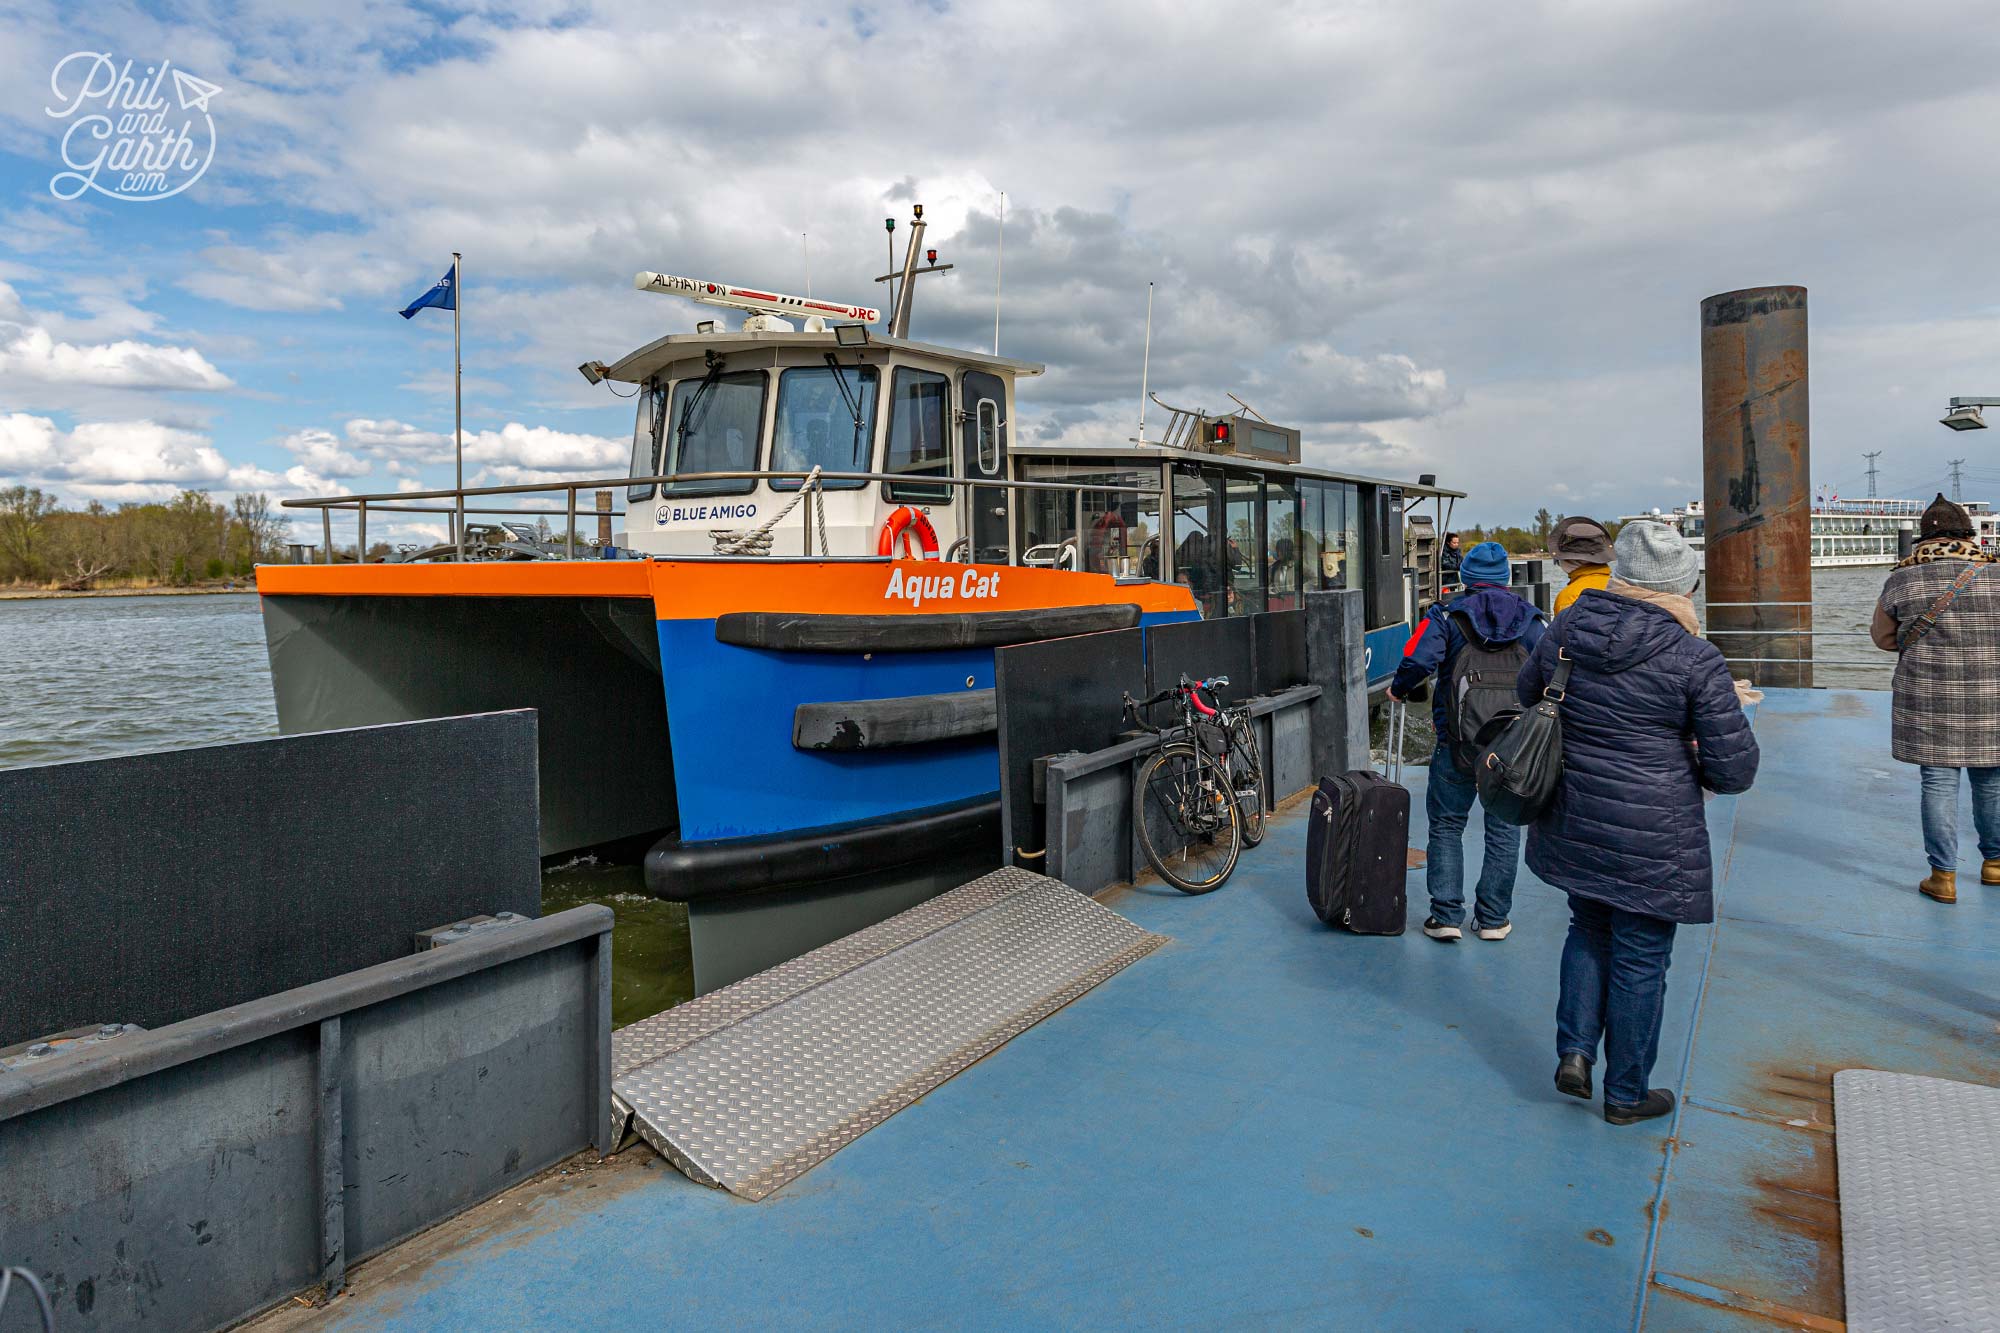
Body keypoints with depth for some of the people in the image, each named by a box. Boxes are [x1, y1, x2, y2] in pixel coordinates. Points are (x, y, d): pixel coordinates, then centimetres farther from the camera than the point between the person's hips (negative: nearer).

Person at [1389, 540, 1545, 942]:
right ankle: (1493, 919, 16)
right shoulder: (1529, 618, 6)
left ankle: (1446, 916, 6)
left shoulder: (1447, 615, -4)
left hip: (1459, 742, -2)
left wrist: (1398, 690, 1)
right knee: (1504, 830, 12)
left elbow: (1418, 660, -18)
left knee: (1446, 827, 8)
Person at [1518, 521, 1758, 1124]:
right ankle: (1626, 1094, 26)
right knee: (1640, 958, 10)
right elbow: (1735, 770, -11)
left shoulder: (1566, 629, -3)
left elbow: (1528, 694, 16)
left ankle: (1574, 1052, 20)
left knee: (1589, 931, 26)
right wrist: (1686, 762, 10)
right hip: (1651, 843, -4)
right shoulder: (1695, 660, -15)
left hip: (1572, 822, 5)